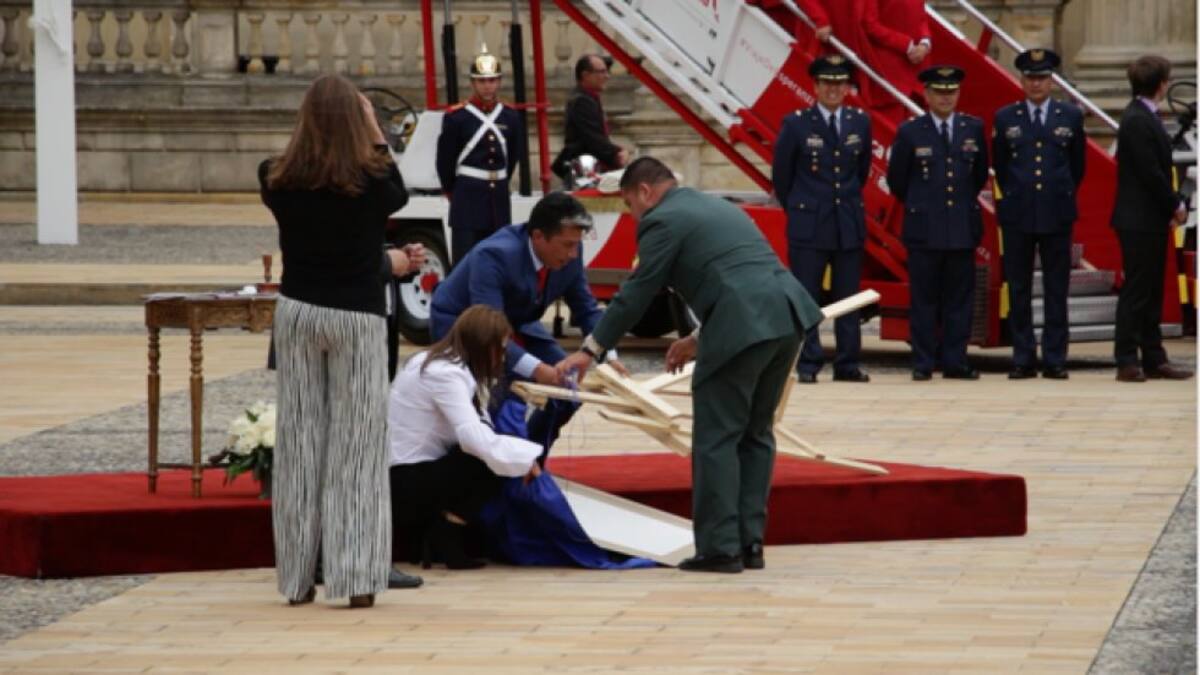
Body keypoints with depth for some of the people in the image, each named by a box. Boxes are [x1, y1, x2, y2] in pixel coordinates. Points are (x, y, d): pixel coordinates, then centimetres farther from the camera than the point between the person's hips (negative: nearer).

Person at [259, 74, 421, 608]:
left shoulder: (279, 181, -5)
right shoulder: (371, 183, -12)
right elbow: (399, 197, 11)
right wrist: (376, 137, 13)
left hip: (297, 313, 3)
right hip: (356, 317, -3)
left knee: (298, 444, 8)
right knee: (355, 448, 2)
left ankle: (298, 578, 12)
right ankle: (356, 577, -1)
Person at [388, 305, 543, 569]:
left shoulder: (434, 363, 12)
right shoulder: (445, 376, -19)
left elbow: (472, 434, 8)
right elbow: (476, 439, -29)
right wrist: (526, 458, -18)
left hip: (402, 477, 10)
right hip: (400, 483, -10)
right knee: (491, 463, -19)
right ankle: (445, 538, -6)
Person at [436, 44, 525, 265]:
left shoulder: (510, 118, 6)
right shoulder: (456, 118, -7)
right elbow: (445, 160, 0)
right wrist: (453, 190, 9)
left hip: (499, 199, 5)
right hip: (467, 201, -5)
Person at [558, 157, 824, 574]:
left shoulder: (662, 221, 3)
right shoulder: (717, 207, 29)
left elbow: (636, 294, 1)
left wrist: (591, 349, 9)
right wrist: (700, 340, 36)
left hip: (744, 327, -8)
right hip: (787, 314, 8)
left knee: (716, 440, 0)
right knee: (755, 434, 17)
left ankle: (720, 548, -2)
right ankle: (750, 542, 16)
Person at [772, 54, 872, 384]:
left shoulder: (860, 122, 5)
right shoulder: (796, 124, -4)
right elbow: (781, 175, 5)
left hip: (849, 224, 3)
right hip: (808, 226, -3)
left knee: (849, 297, 6)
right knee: (806, 296, -2)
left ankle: (848, 364, 10)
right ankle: (808, 364, 0)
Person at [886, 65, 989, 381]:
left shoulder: (973, 129, 6)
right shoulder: (910, 132, -1)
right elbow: (896, 179, 9)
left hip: (963, 228, 2)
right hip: (924, 229, -2)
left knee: (960, 298, 3)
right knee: (924, 299, 0)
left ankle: (955, 363, 8)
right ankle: (923, 364, 4)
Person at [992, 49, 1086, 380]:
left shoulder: (1071, 116, 6)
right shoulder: (1005, 118, 6)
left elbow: (1077, 165, 14)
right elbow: (999, 166, 14)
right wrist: (1012, 198, 12)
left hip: (1056, 215, 0)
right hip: (1017, 216, 0)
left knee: (1056, 291, 1)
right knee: (1018, 291, 2)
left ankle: (1055, 360, 4)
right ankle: (1023, 359, 6)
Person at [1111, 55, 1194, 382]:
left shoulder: (1145, 117, 14)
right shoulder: (1137, 121, -17)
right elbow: (1150, 173, -20)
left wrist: (1172, 206, 7)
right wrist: (1176, 205, -10)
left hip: (1152, 220, 10)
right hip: (1138, 220, -10)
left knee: (1151, 293, 11)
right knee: (1135, 291, -5)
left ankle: (1153, 359, 15)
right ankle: (1127, 361, -2)